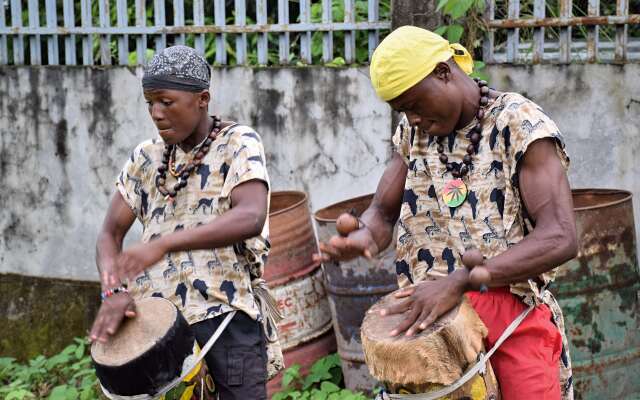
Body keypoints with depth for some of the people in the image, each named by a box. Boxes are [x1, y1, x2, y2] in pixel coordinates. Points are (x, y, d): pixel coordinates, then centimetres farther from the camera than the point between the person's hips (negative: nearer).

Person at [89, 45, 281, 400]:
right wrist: (113, 291, -13)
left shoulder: (238, 143, -5)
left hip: (224, 313, -4)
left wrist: (163, 243, -31)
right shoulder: (146, 157, 10)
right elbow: (111, 232, 8)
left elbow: (251, 217, -23)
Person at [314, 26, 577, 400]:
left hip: (513, 321, -5)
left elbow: (560, 238, -21)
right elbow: (383, 212, 13)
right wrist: (362, 238, -13)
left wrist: (457, 282, -29)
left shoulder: (521, 125, -12)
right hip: (430, 319, 5)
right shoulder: (413, 132, 8)